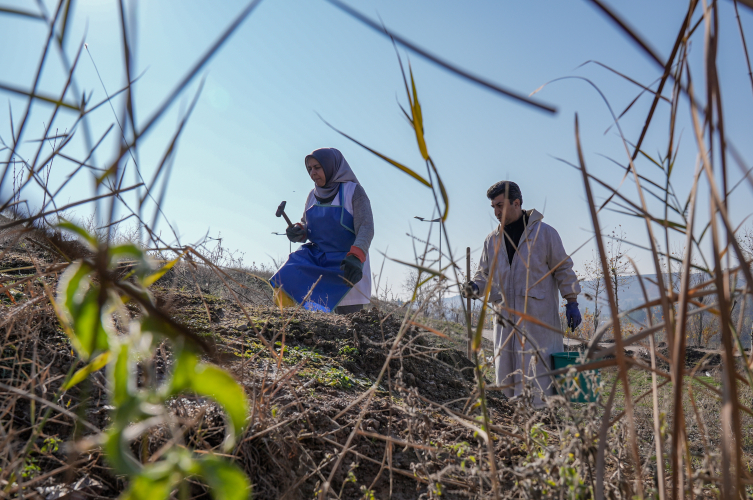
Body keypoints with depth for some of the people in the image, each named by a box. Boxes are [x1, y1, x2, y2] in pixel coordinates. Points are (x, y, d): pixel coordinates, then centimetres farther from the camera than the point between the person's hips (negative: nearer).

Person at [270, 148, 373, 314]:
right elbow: (306, 225, 16)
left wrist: (355, 257, -34)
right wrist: (298, 232, -10)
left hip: (346, 265, -5)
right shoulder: (314, 195, 9)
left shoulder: (353, 191, -8)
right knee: (284, 281, -15)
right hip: (315, 258, 5)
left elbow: (366, 228, -17)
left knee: (349, 320, -5)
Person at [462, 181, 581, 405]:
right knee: (506, 375, 7)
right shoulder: (492, 240, 11)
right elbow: (485, 274, 17)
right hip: (506, 319, 5)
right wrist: (475, 286, -4)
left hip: (539, 319, -4)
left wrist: (571, 303, 0)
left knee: (539, 374, -5)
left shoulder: (544, 233, -1)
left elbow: (563, 269, 4)